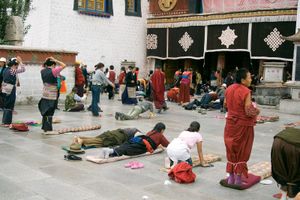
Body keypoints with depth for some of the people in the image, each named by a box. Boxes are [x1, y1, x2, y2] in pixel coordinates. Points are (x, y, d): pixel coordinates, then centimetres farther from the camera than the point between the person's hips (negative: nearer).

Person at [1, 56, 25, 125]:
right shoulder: (12, 70, -17)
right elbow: (23, 69, -19)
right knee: (10, 106, -1)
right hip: (10, 90, -9)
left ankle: (4, 121, 26)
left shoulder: (6, 69, 8)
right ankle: (7, 122, 3)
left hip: (5, 90, 9)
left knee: (6, 106, 18)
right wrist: (20, 61, -12)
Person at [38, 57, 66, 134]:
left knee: (45, 111, 13)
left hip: (45, 95, 7)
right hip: (52, 95, -7)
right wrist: (55, 60, -5)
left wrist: (46, 62, 16)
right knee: (49, 112, -5)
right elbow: (64, 65, -11)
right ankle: (49, 129, -2)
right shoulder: (53, 71, -14)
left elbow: (43, 67, 32)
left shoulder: (43, 71, 7)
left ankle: (44, 127, 19)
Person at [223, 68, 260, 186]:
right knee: (242, 151, 8)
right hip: (243, 125, -6)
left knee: (231, 149, 15)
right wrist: (256, 110, -2)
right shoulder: (246, 92, -20)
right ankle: (238, 177, 15)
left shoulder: (229, 89, 0)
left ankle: (231, 177, 22)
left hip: (231, 123, 6)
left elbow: (225, 104, 11)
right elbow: (249, 112, -21)